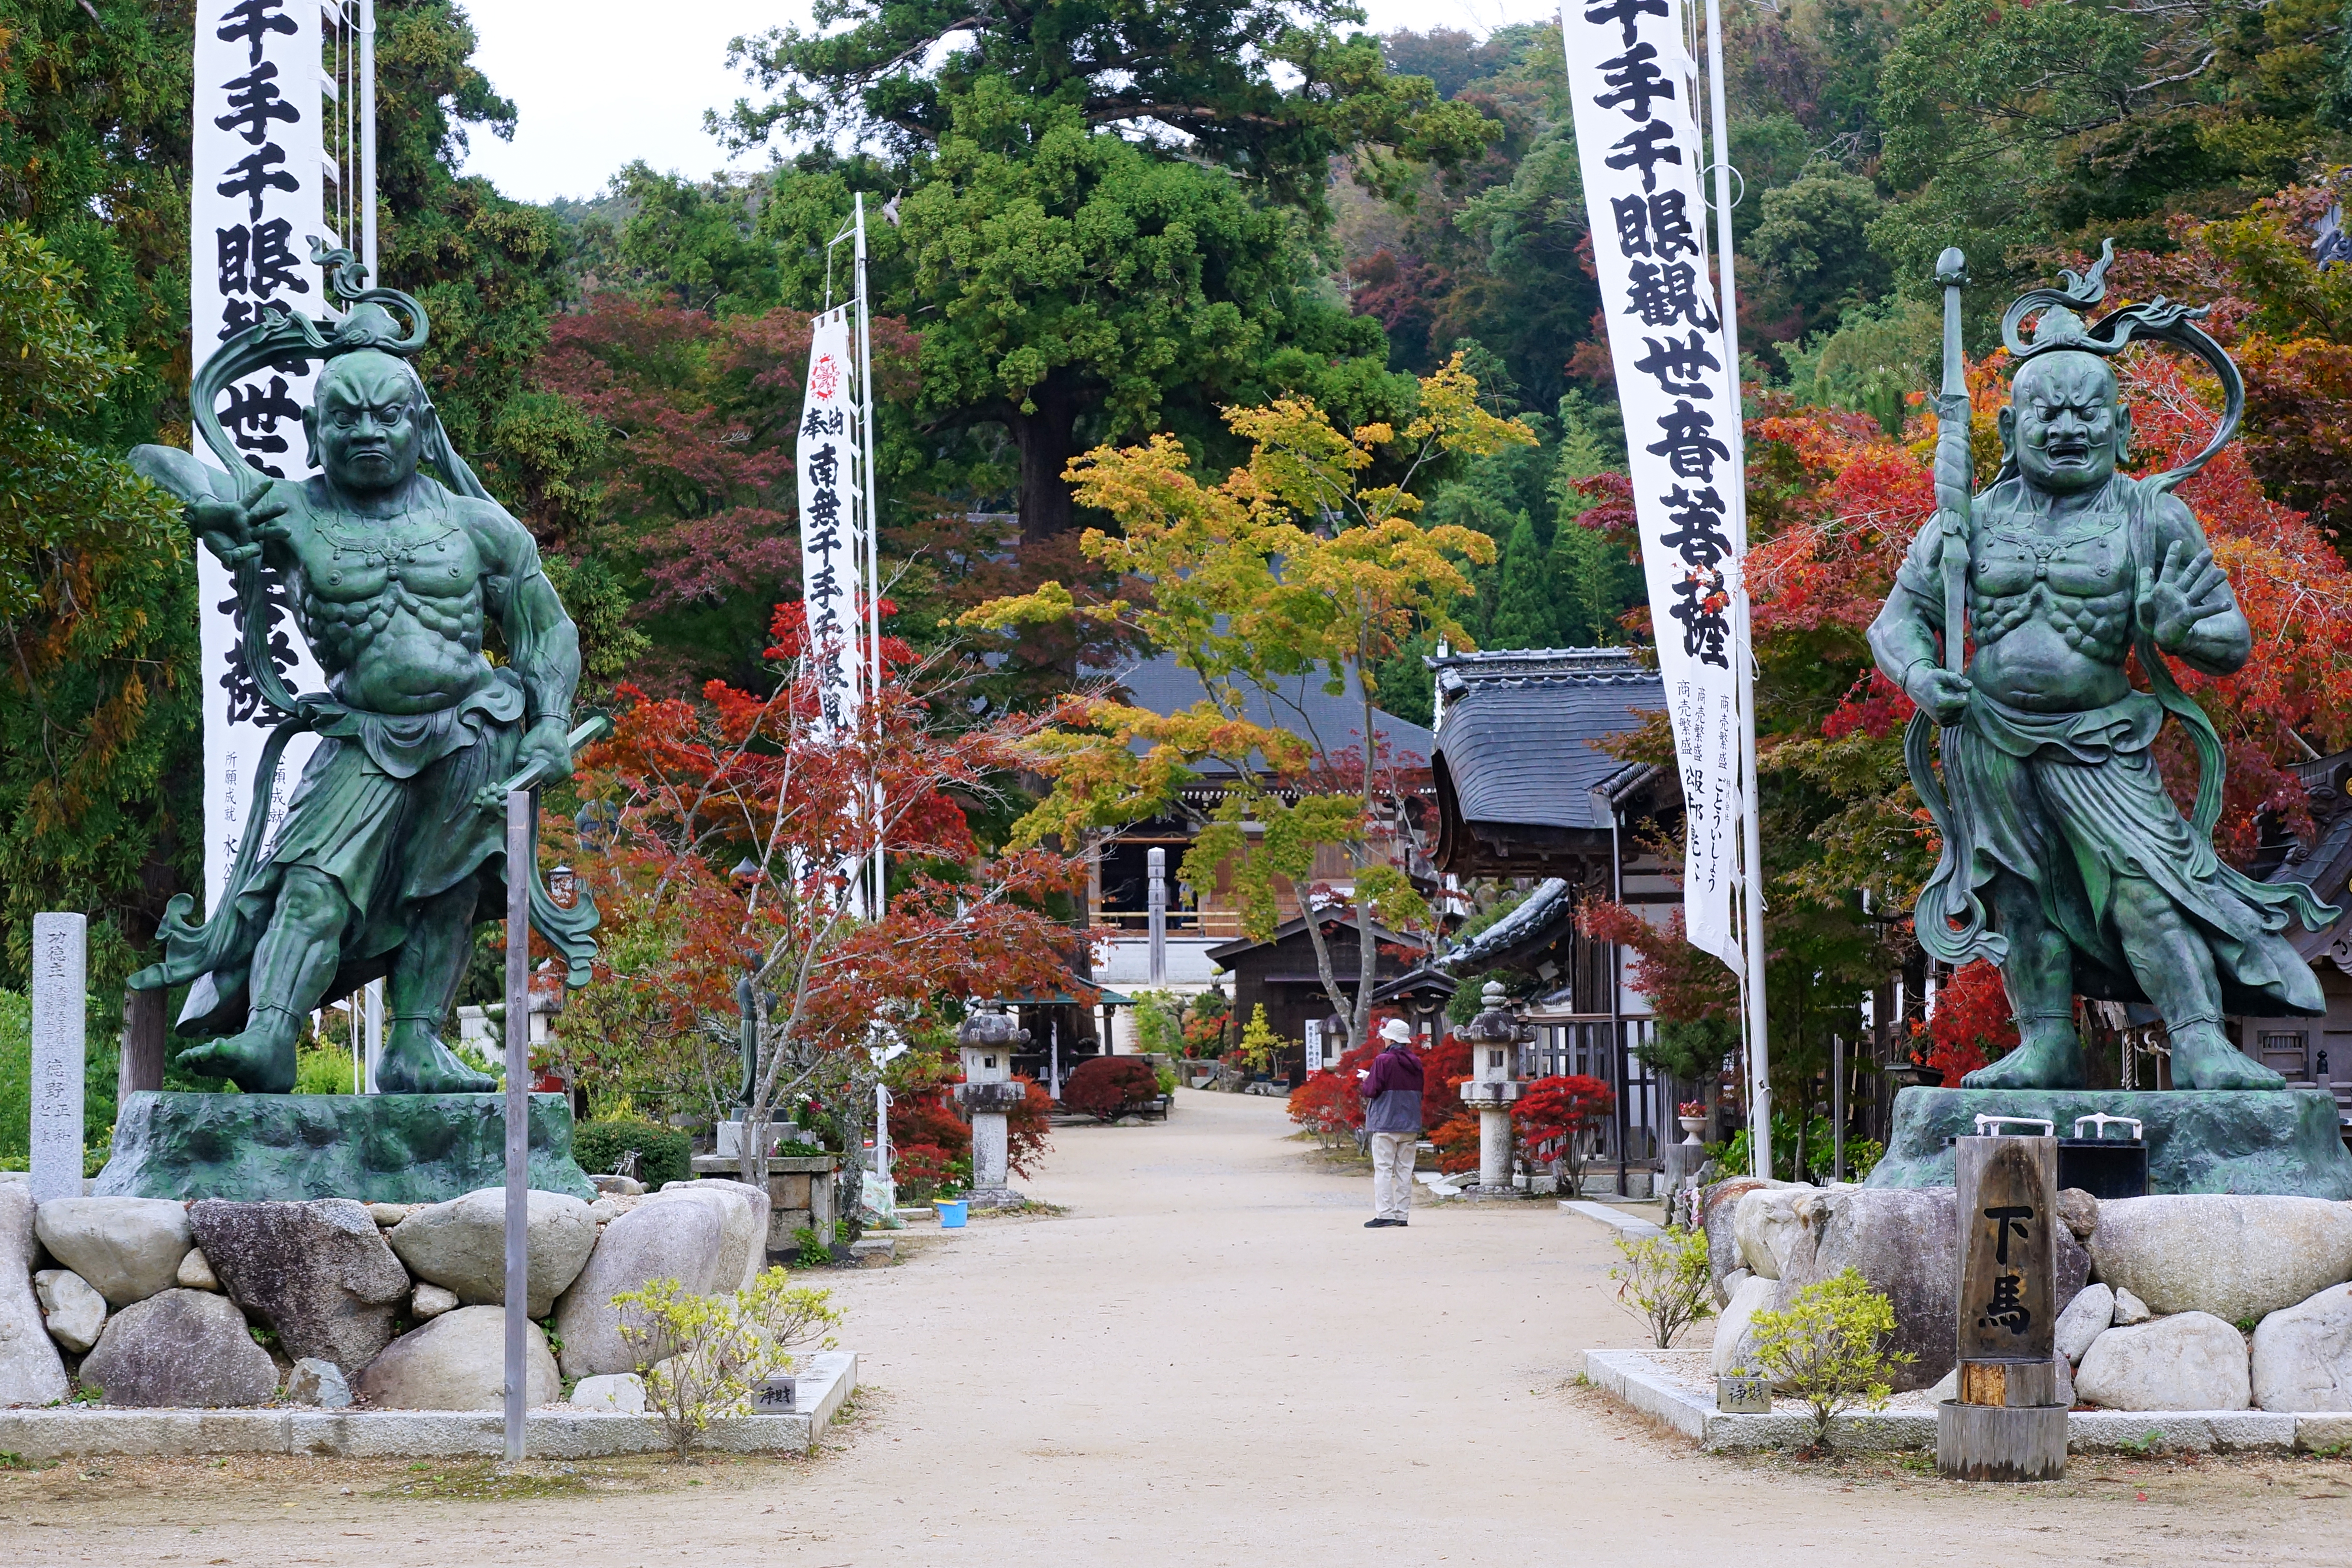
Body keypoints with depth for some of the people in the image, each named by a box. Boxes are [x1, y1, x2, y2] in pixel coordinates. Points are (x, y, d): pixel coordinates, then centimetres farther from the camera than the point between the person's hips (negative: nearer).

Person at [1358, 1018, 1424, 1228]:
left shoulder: (1383, 1061, -11)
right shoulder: (1415, 1063, 10)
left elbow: (1371, 1091, -12)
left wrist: (1365, 1080, 10)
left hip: (1386, 1124, -6)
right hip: (1410, 1125, 6)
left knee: (1383, 1169, -5)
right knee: (1405, 1170, 8)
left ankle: (1384, 1214, -11)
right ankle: (1401, 1214, 7)